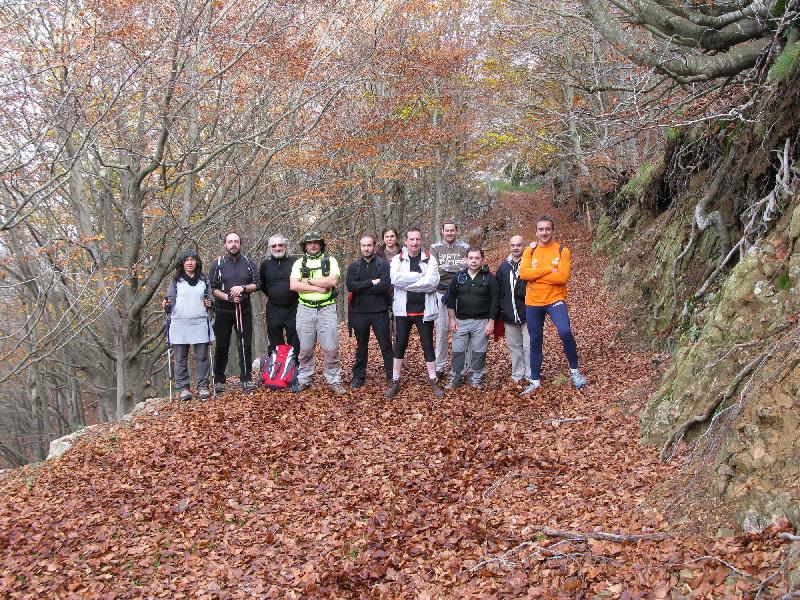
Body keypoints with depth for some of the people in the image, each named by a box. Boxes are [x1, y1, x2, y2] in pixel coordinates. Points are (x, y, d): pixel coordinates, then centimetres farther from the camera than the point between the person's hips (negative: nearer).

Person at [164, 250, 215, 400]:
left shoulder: (204, 280, 13)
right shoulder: (176, 281, 9)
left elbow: (210, 298, 19)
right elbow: (170, 300, 7)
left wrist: (209, 304, -3)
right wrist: (167, 305, -15)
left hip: (200, 323, 1)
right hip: (179, 324, -1)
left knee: (202, 357, 1)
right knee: (181, 359, 2)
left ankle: (202, 386, 8)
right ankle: (183, 387, 9)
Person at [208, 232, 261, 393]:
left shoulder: (249, 263, 7)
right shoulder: (217, 264, 2)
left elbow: (257, 284, 4)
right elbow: (212, 288, -2)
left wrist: (243, 288, -13)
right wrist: (227, 297, -16)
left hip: (244, 311, 1)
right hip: (223, 311, -1)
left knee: (245, 346, 3)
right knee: (222, 346, 4)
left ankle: (246, 379, 10)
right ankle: (219, 381, 12)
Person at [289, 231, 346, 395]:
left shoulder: (330, 261, 3)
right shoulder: (299, 263, 7)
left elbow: (334, 281, -13)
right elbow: (293, 285, -7)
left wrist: (308, 280, -10)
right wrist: (318, 288, -13)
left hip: (327, 309, -1)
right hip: (305, 309, 2)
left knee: (331, 348, -1)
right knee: (305, 349, 8)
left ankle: (335, 381, 9)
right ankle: (304, 380, 20)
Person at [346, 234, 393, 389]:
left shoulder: (383, 264, -2)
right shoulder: (354, 267, 6)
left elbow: (385, 285, -17)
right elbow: (350, 286, -11)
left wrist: (361, 287, -12)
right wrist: (372, 283, -16)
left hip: (380, 312, -2)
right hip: (360, 312, 2)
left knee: (386, 345, 5)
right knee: (361, 346, 12)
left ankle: (391, 375, 15)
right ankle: (359, 376, 21)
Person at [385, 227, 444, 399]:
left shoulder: (430, 259, -1)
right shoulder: (398, 259, 1)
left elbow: (433, 282, -17)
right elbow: (395, 279, -18)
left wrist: (407, 281, -15)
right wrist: (420, 276, -17)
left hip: (424, 310, -1)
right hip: (403, 309, 1)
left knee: (428, 345, 7)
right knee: (400, 345, 8)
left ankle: (433, 381, 17)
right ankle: (395, 381, 17)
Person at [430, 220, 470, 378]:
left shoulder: (465, 247, 3)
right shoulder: (435, 248, 5)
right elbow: (434, 271, -8)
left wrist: (445, 268, -12)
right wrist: (457, 267, -11)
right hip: (441, 294, 1)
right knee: (441, 330, 4)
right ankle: (440, 366, 12)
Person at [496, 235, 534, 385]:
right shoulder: (503, 266, 10)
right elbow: (497, 290, 12)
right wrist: (501, 308, 6)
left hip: (527, 313, -4)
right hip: (509, 315, 4)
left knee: (529, 346, -2)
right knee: (514, 346, 13)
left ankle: (531, 375, 9)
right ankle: (517, 374, 24)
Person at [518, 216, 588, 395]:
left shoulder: (562, 250, -4)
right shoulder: (530, 251, 5)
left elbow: (563, 276, -17)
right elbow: (523, 273, -11)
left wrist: (536, 275, -13)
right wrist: (549, 269, -16)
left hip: (555, 299, -3)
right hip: (533, 302, 3)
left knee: (565, 332, -24)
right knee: (535, 341, 10)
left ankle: (574, 370, -3)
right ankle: (535, 381, 22)